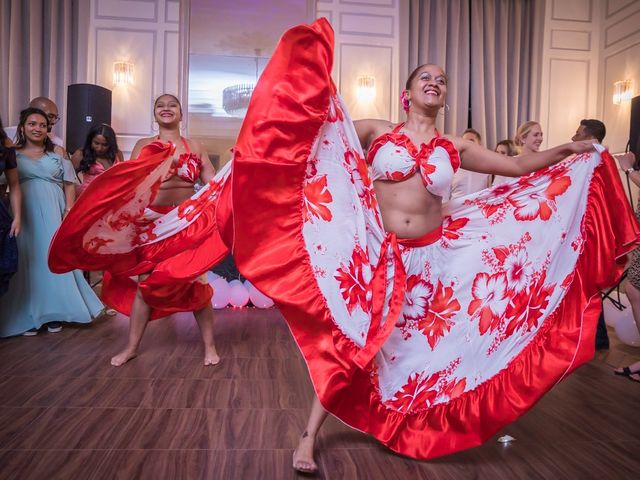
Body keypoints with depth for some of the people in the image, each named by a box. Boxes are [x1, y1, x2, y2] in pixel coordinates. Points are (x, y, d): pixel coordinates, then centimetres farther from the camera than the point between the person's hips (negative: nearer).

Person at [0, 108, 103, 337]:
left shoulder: (57, 152, 8)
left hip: (53, 214, 0)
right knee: (28, 261, 1)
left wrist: (69, 211, -4)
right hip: (25, 215, 0)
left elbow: (69, 185, 6)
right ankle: (28, 316, 9)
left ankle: (53, 312, 13)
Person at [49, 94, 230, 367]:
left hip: (187, 223, -1)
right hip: (150, 223, 1)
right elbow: (126, 178, 0)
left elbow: (214, 184, 2)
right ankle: (132, 346, 21)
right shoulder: (143, 146, 10)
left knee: (195, 282, 1)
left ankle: (209, 345, 13)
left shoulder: (195, 148, 8)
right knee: (144, 283, 7)